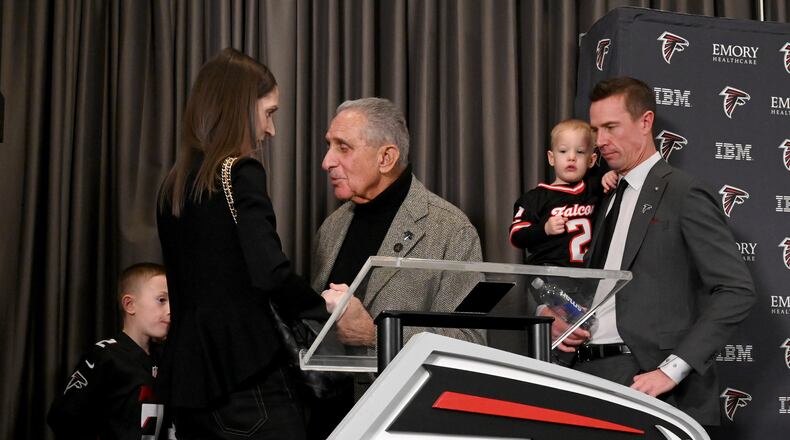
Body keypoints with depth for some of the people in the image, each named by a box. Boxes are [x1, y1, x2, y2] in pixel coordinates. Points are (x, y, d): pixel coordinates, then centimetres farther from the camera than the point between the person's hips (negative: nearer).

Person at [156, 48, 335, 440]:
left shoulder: (175, 182, 13)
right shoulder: (241, 173, -10)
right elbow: (270, 273, -22)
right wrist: (330, 309, -8)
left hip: (186, 376, 8)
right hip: (244, 374, -8)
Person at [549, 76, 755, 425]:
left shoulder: (683, 194, -4)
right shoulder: (609, 197, 18)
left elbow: (737, 291, -10)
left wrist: (674, 369, -17)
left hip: (645, 375, -6)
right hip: (589, 366, 6)